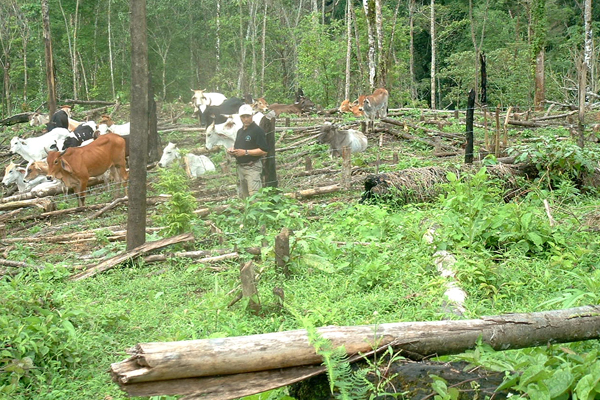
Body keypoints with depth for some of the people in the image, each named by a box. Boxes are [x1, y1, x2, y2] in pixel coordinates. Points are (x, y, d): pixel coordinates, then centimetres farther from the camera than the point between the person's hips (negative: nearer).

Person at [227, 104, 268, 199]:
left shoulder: (257, 130, -10)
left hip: (252, 167, -9)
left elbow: (264, 151, -17)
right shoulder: (240, 131, 16)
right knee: (243, 196, 13)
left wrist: (245, 152, -20)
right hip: (240, 167, 9)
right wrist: (231, 150, 6)